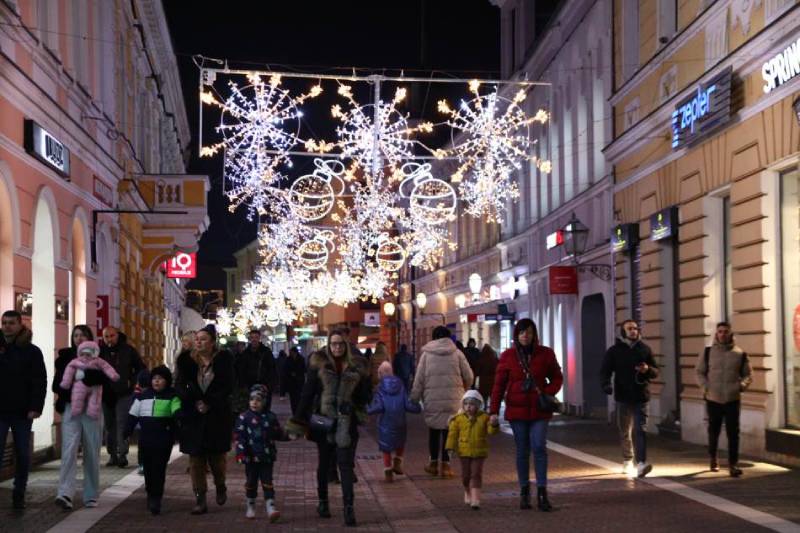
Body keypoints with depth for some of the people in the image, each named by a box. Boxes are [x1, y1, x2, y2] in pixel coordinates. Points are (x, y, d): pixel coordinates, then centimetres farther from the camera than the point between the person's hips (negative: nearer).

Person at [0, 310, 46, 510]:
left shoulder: (32, 351, 0)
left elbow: (40, 381, -4)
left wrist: (36, 407, -13)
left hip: (22, 412, -1)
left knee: (22, 455, 6)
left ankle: (19, 495, 17)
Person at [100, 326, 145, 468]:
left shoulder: (128, 350, 2)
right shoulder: (100, 351, 3)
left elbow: (141, 368, 10)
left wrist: (132, 382, -1)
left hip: (124, 394, -3)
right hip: (105, 394, 3)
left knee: (122, 424, -12)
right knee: (109, 425, 8)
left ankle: (122, 454, -15)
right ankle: (112, 455, 16)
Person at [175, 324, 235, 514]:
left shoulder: (223, 359, -3)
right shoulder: (186, 360, 2)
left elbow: (227, 387, -6)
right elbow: (179, 386, -1)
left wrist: (209, 404, -16)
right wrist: (194, 402, -19)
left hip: (217, 416, -1)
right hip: (193, 417, 2)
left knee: (216, 456, 5)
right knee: (196, 458, 0)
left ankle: (220, 487, 34)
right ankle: (200, 500, 5)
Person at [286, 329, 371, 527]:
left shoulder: (357, 366, 0)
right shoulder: (319, 364, -3)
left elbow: (365, 393, 8)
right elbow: (308, 392, -2)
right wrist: (299, 420, -4)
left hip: (347, 422, -1)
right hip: (324, 419, 1)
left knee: (346, 464, -5)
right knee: (324, 462, 14)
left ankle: (349, 507, -5)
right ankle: (323, 501, 28)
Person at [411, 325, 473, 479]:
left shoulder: (426, 354, 2)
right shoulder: (457, 353, 2)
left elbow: (419, 379, 2)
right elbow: (469, 376, 4)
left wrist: (414, 398, 9)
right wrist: (463, 389, 24)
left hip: (432, 400, 1)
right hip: (453, 400, -1)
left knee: (434, 430, 14)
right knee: (449, 429, 4)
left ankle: (434, 462, 19)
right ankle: (445, 463, 3)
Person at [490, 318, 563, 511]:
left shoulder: (545, 354, 1)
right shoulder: (508, 356, 0)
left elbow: (557, 378, 10)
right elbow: (499, 385, 0)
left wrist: (547, 392, -9)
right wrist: (494, 411, -6)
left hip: (539, 410, 0)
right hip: (517, 410, 0)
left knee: (539, 448, -9)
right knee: (522, 451, 7)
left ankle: (542, 493, -6)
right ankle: (524, 492, 16)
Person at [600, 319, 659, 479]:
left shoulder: (645, 349, 7)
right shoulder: (614, 351, 2)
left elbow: (656, 372, 11)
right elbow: (605, 371, -2)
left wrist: (648, 369, -12)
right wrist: (606, 384, -23)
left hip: (641, 397, 0)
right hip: (623, 397, 1)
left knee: (639, 430, -12)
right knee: (625, 432, 12)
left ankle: (641, 463, -21)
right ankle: (627, 461, 28)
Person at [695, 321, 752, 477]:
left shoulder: (740, 354, 1)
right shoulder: (707, 352, 2)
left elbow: (748, 374, 7)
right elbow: (699, 372, 5)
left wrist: (742, 385, -13)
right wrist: (705, 386, -11)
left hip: (733, 399, -1)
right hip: (713, 399, 1)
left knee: (733, 432, -3)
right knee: (713, 431, 13)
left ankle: (733, 464, 0)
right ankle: (713, 458, 33)